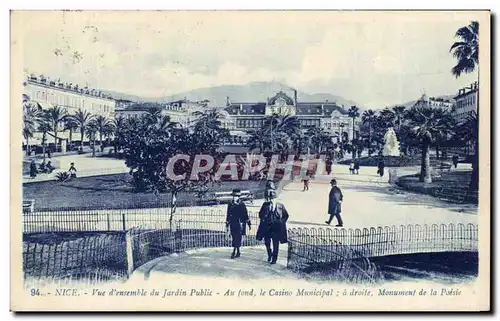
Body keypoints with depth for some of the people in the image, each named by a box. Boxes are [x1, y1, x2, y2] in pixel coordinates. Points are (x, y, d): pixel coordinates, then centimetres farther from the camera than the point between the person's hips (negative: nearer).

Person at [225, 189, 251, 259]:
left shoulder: (242, 205, -3)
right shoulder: (230, 205, 8)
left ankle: (234, 252, -10)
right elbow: (228, 215, 14)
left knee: (238, 238, -9)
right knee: (234, 238, 8)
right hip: (233, 224, 4)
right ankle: (238, 252, 18)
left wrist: (249, 224, 1)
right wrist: (227, 225, 15)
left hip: (240, 224, -4)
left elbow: (246, 215, 0)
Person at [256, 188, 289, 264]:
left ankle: (274, 259, 13)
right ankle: (269, 255, 33)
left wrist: (281, 223, 2)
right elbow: (260, 214, 15)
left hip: (276, 228, -2)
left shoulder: (280, 206, -1)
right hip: (267, 227, 2)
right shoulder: (265, 205, 3)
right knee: (267, 243, 7)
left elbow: (286, 215, 9)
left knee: (275, 244, 2)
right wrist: (263, 220, 3)